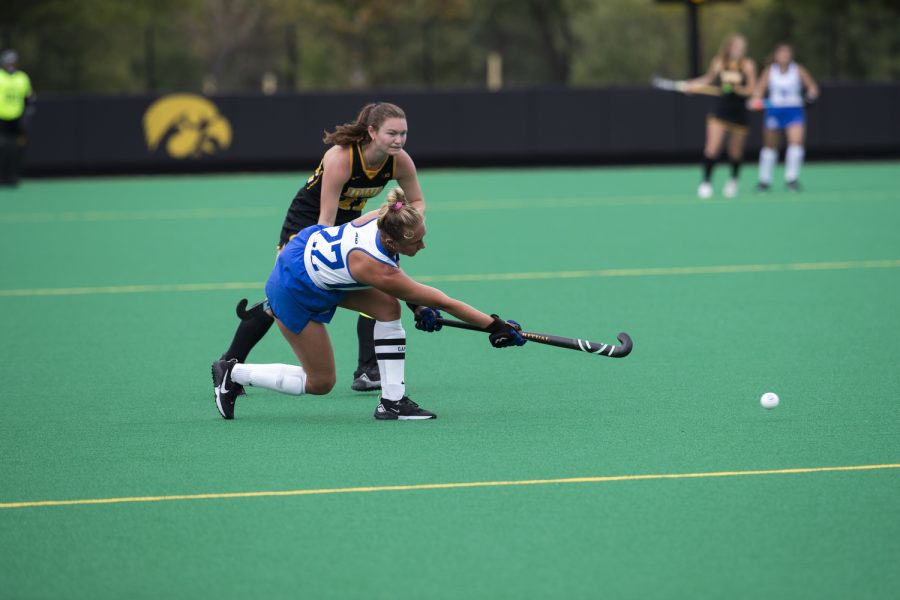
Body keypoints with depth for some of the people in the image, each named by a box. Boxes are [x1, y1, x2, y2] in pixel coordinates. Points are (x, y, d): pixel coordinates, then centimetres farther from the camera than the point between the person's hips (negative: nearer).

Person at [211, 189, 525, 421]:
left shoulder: (384, 218, -20)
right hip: (294, 291, -8)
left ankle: (392, 401, -6)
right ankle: (234, 373, 15)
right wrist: (496, 326, -26)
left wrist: (420, 306, 0)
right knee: (320, 383, 3)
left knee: (388, 306, -12)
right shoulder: (373, 266, -37)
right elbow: (442, 302, -31)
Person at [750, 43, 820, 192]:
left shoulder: (799, 70, 0)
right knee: (770, 146, 9)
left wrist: (812, 93, -20)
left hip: (794, 111, -1)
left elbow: (812, 86, 3)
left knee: (797, 141, -20)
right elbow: (759, 89, -4)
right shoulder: (769, 71, 2)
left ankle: (791, 178, -12)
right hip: (774, 111, 1)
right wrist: (756, 99, -25)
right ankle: (764, 180, 23)